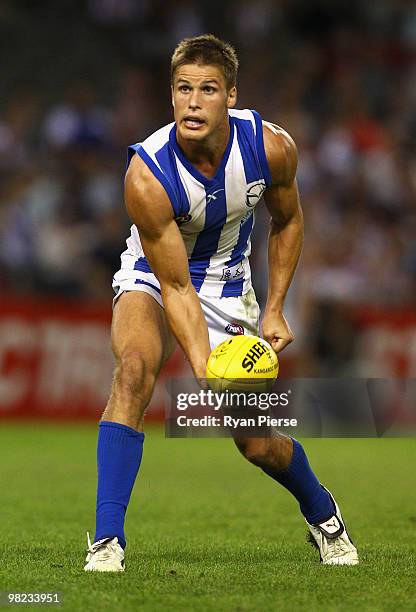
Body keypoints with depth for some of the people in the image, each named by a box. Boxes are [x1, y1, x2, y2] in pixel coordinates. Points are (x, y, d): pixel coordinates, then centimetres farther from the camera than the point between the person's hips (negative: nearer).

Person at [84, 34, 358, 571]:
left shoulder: (272, 148, -21)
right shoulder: (146, 177, -32)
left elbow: (287, 221, 2)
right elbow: (176, 287, -27)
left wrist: (274, 311, -3)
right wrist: (206, 375, -36)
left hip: (227, 285, 2)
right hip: (153, 277, -2)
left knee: (258, 442, 1)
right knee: (134, 366, -34)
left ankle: (322, 514, 36)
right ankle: (107, 541, -31)